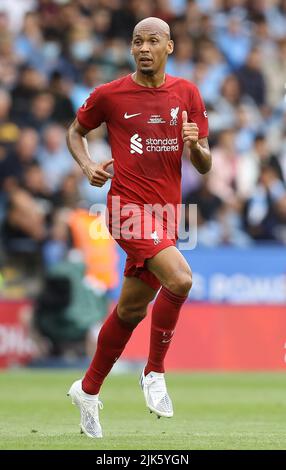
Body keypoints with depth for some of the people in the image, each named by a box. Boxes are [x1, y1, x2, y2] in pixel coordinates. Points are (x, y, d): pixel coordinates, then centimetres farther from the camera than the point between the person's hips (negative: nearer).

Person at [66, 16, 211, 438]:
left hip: (166, 213, 5)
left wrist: (195, 145, -14)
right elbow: (76, 131, 15)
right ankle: (155, 372, -9)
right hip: (129, 208, -5)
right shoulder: (110, 94, -2)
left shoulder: (187, 94, 7)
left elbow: (204, 166, 8)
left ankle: (88, 389, 31)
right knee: (180, 279, -26)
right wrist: (88, 166, -4)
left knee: (132, 309, 14)